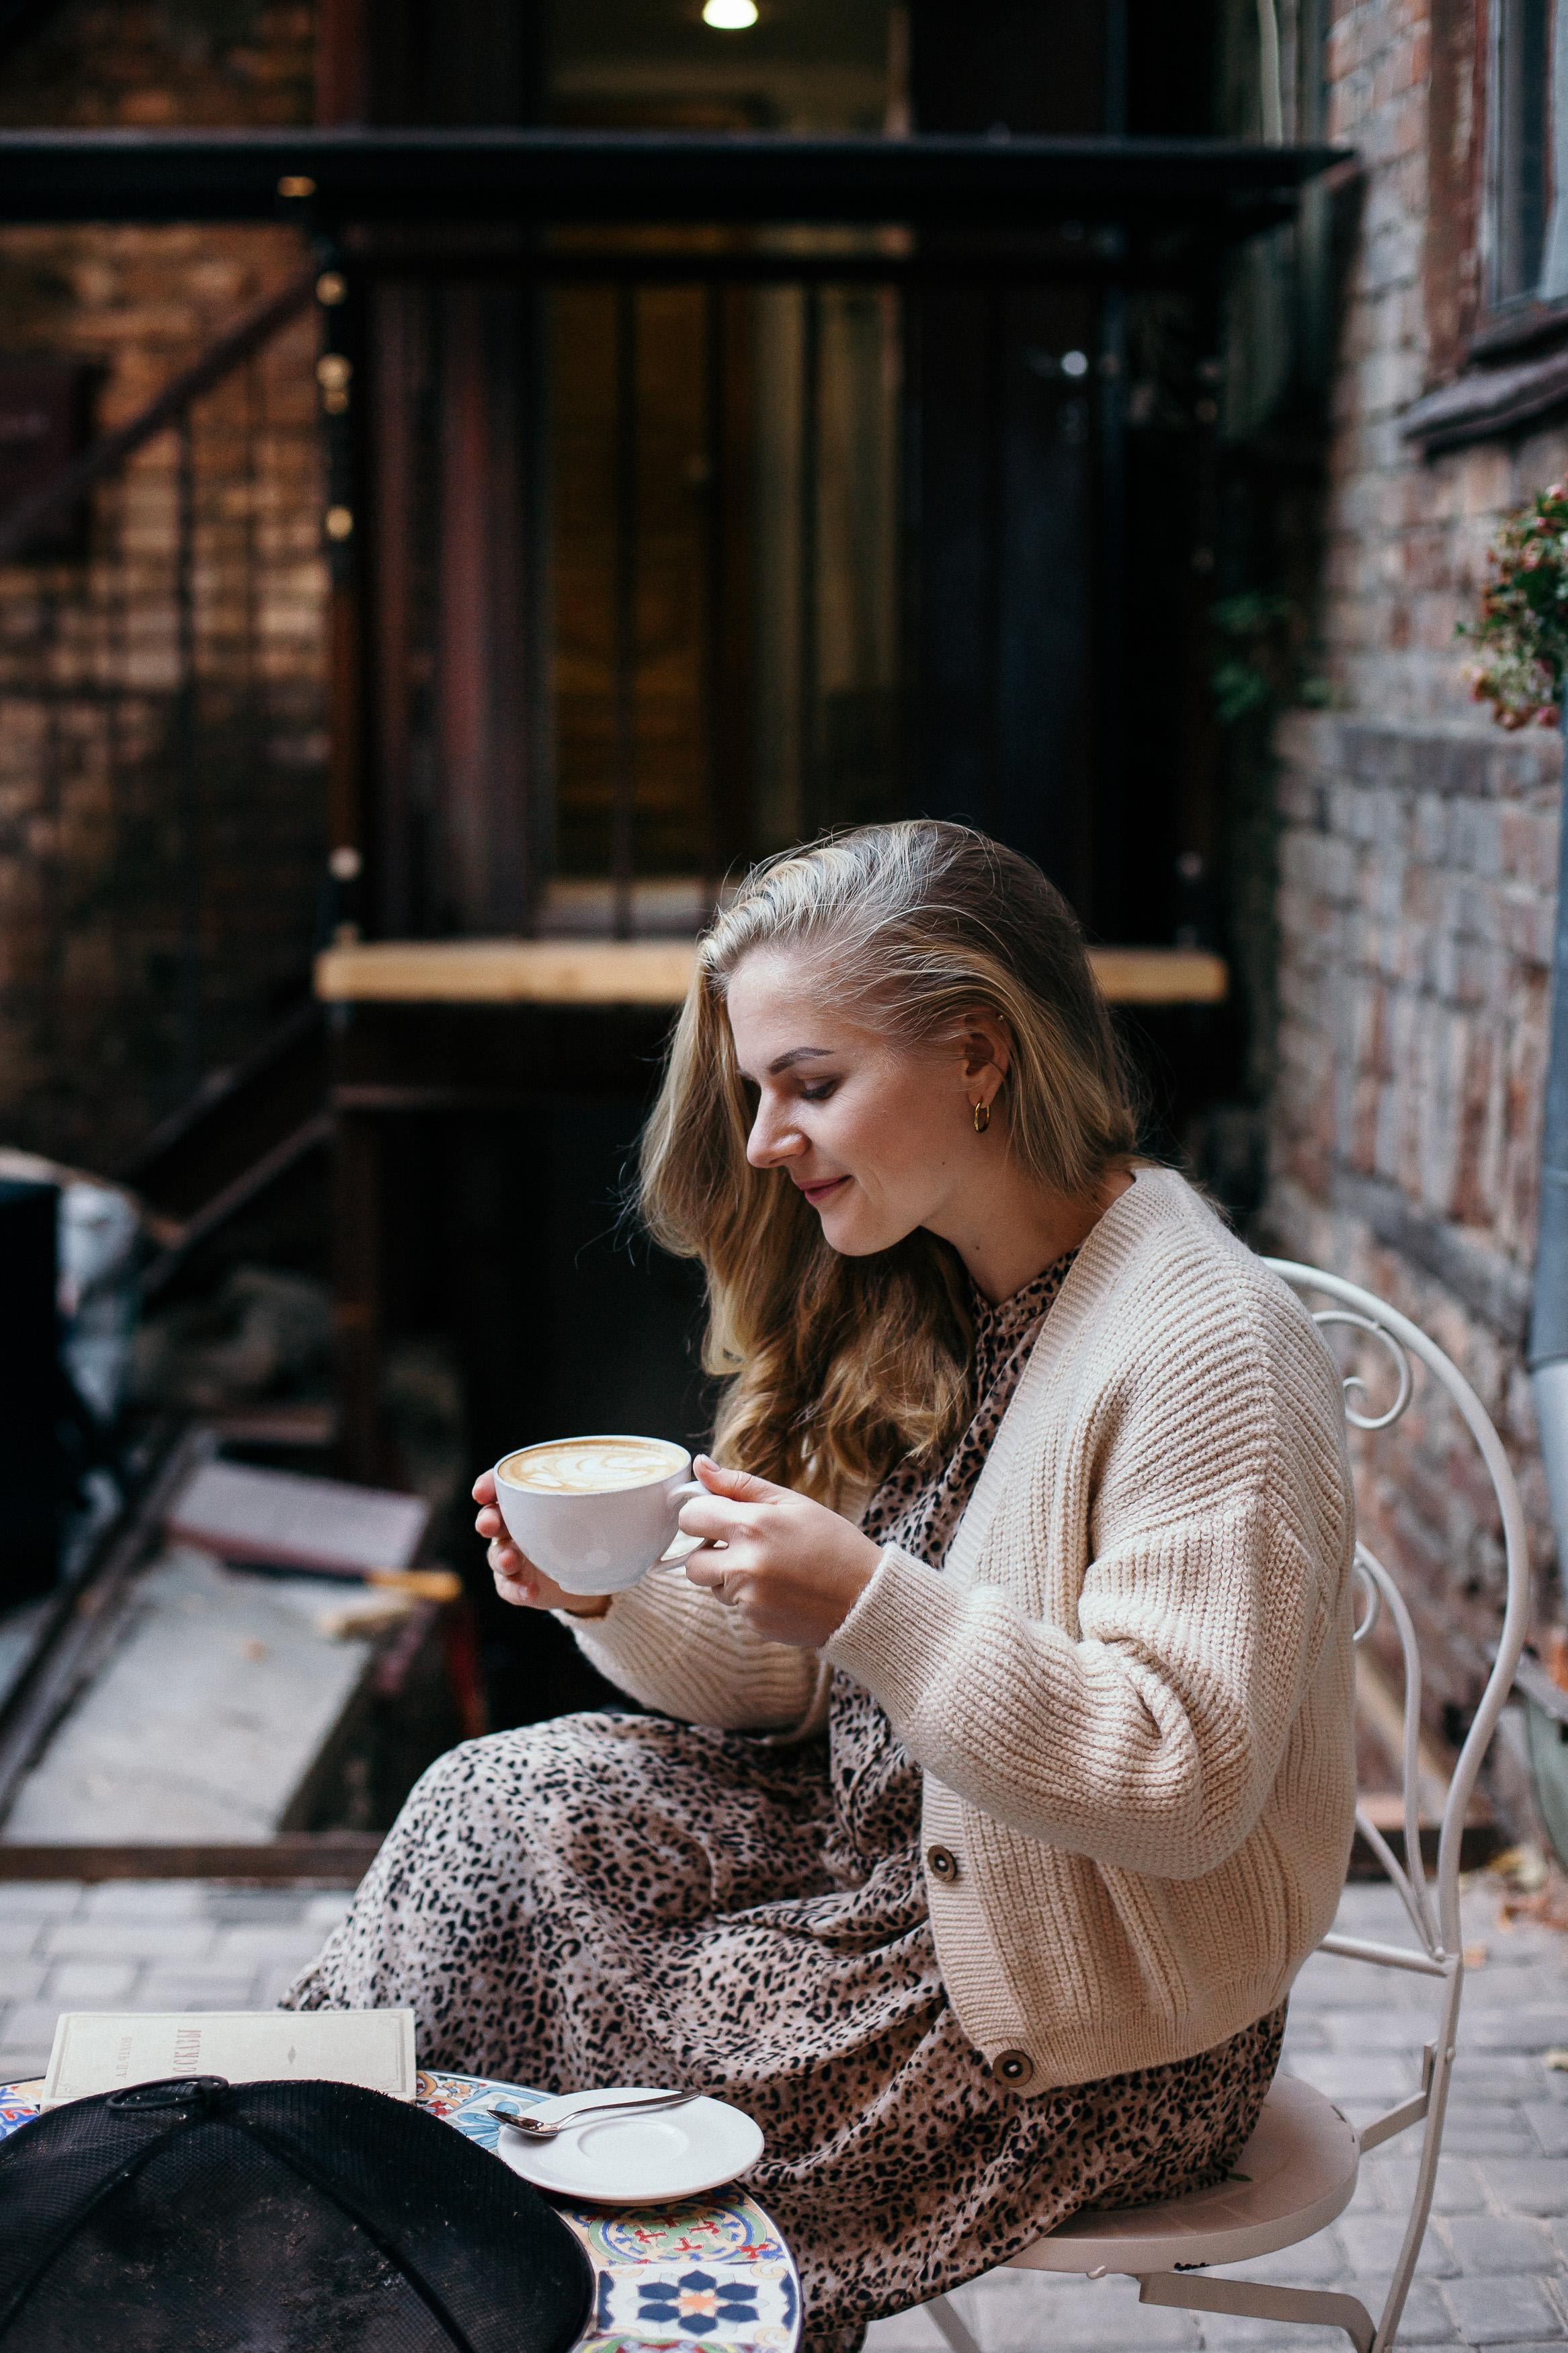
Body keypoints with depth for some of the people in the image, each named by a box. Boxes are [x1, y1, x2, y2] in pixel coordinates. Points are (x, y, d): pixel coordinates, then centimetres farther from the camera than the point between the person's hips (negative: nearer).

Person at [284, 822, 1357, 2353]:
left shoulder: (1206, 1345, -21)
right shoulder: (903, 1306, 5)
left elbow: (1188, 1783, -26)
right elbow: (800, 1686, 8)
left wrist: (872, 1603, -34)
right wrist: (616, 1599, -12)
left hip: (1090, 2035, -7)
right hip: (887, 1851, 8)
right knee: (490, 1811, -9)